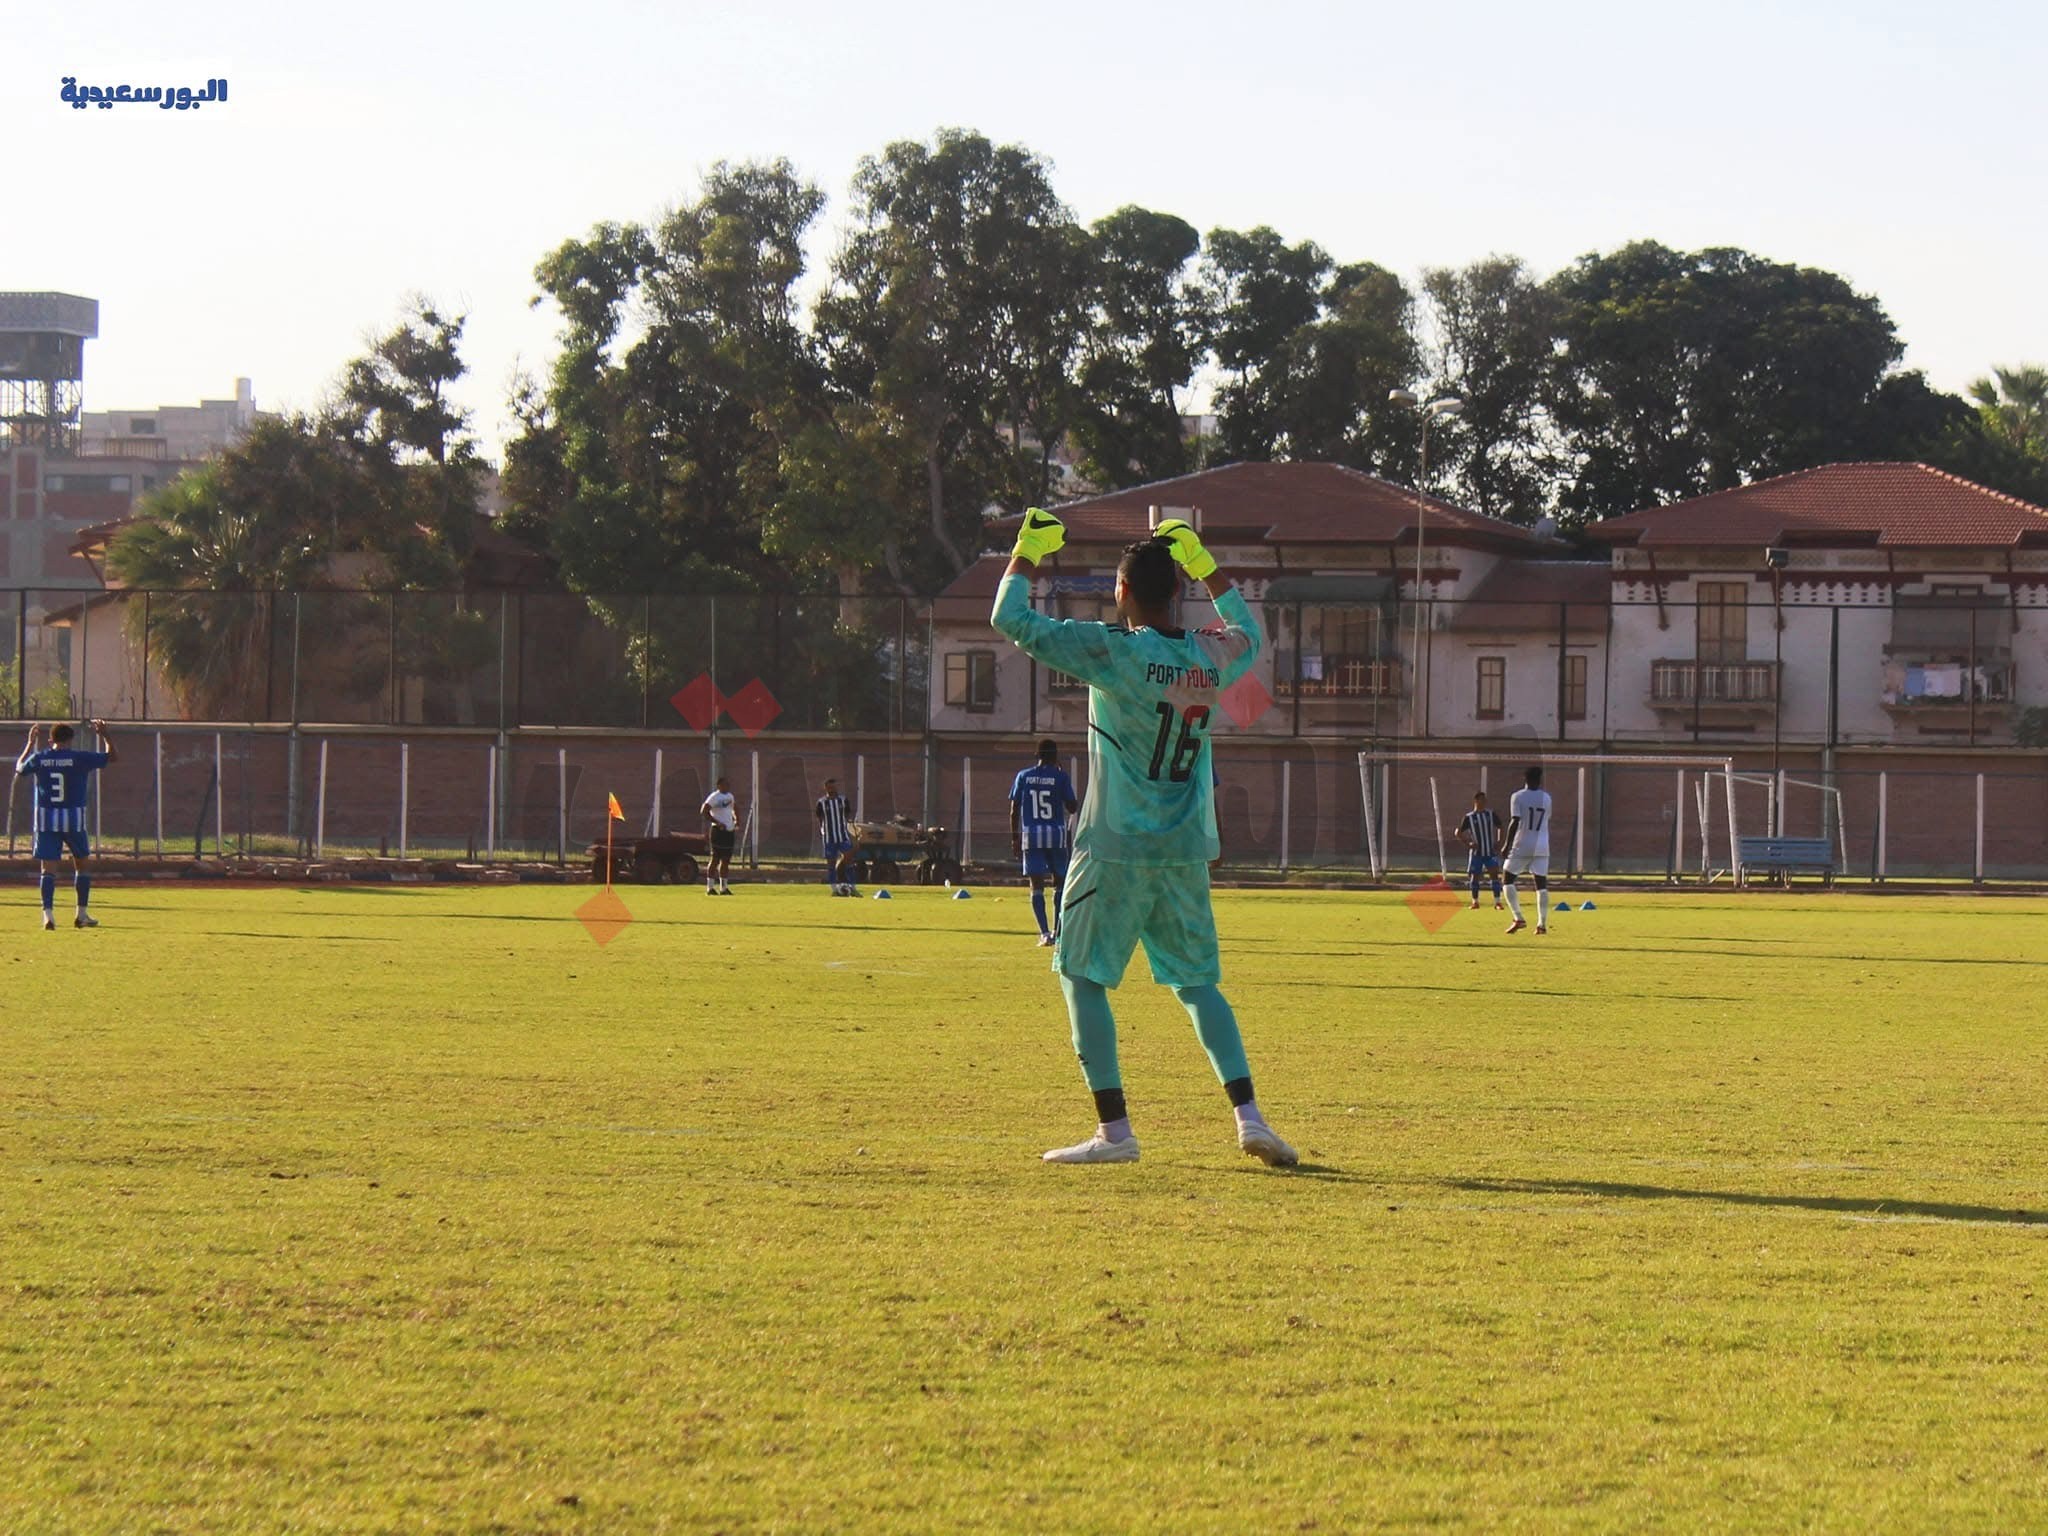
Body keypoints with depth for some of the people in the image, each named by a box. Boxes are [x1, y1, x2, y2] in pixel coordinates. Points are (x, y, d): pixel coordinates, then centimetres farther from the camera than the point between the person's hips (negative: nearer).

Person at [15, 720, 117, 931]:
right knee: (81, 864, 15)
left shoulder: (39, 758, 1)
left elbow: (19, 769, 23)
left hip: (46, 820, 1)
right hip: (73, 818, -1)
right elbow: (112, 756, 5)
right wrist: (103, 735, 18)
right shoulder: (79, 758, -5)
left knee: (47, 868, -1)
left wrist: (31, 743, 31)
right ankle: (82, 914, 17)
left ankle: (48, 912, -18)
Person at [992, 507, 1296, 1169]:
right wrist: (1204, 563, 29)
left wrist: (1028, 550, 5)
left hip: (1116, 849, -5)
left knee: (1083, 977, 5)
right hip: (1187, 853, 5)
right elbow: (1248, 633, 29)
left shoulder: (1112, 651, -13)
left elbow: (1011, 620, -10)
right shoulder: (1211, 655, 3)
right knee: (1198, 983, 14)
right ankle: (1249, 1116, 1)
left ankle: (1114, 1128, -3)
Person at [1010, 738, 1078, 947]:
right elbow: (1072, 808, 3)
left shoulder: (1023, 777, 5)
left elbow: (1014, 811, 4)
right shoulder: (1061, 777, -2)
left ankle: (1045, 933, -12)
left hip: (1031, 835, 1)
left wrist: (1014, 838, 12)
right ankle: (1057, 930, 11)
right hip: (1056, 834, -1)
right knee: (1059, 882, 14)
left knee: (1036, 885, 0)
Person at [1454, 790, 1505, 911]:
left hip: (1491, 852, 1)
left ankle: (1497, 902, -10)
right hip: (1476, 853, -1)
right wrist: (1468, 843, -12)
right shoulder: (1469, 817, -2)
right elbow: (1459, 833, 1)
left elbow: (1499, 828, 12)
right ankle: (1475, 902, 18)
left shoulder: (1492, 815, 3)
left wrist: (1498, 842, -3)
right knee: (1475, 877, 3)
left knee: (1495, 874, -11)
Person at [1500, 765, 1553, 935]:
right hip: (1542, 847, 3)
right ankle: (1542, 923, -1)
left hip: (1521, 846, -3)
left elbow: (1515, 822, -11)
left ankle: (1518, 918, -4)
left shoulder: (1518, 797, -6)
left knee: (1508, 879, 8)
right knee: (1541, 883, 5)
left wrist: (1507, 844, -7)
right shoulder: (1546, 798, 6)